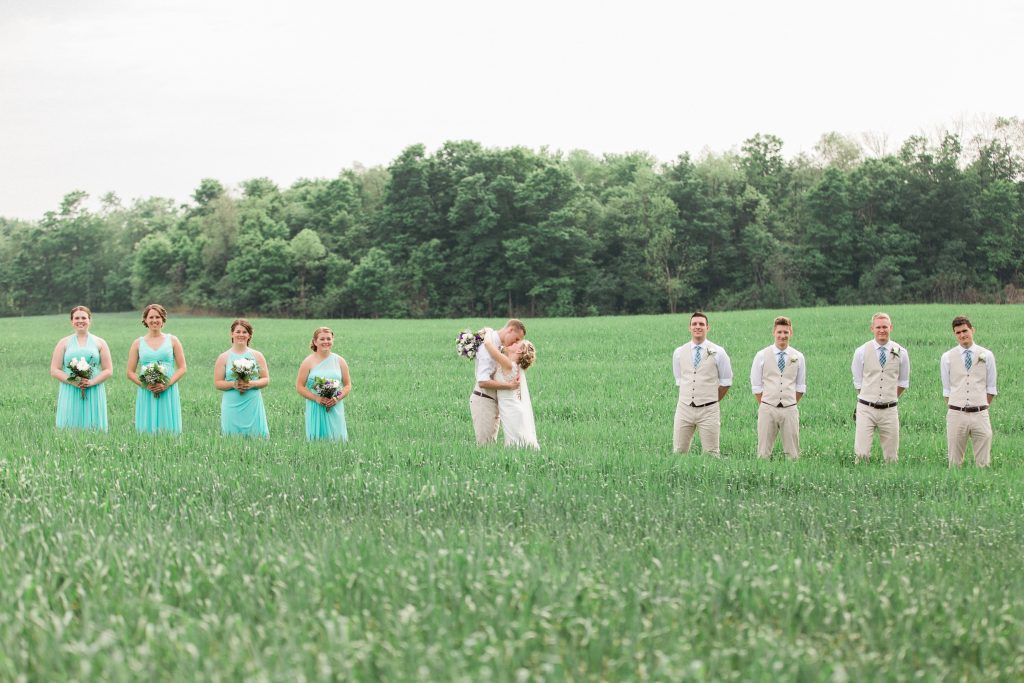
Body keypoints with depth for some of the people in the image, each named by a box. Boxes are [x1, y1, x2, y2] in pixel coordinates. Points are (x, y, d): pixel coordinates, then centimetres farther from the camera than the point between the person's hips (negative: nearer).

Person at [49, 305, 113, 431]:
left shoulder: (99, 343, 10)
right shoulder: (64, 343, 9)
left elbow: (108, 371, 6)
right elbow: (54, 371, 4)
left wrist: (92, 382, -11)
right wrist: (72, 381, -12)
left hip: (94, 395, 0)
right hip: (70, 394, 0)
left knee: (93, 429, -3)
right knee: (70, 429, -5)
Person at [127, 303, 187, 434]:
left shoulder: (172, 340, 7)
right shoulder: (138, 343, 9)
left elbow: (183, 368, 5)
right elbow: (130, 372, 8)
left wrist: (167, 384, -10)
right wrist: (145, 384, -10)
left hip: (168, 393, 0)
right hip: (146, 394, 0)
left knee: (169, 430, -2)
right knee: (147, 430, -2)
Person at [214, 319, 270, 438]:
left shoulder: (257, 356, 7)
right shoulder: (224, 357, 4)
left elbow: (266, 379, 8)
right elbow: (217, 383, 3)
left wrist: (252, 384, -11)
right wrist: (233, 384, -14)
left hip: (253, 406, 1)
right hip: (232, 406, -1)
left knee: (256, 436, -4)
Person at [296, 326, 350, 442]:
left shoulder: (339, 361, 6)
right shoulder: (308, 362, -1)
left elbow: (348, 385, 10)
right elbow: (299, 386, -1)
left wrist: (338, 398, -9)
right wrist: (316, 398, -14)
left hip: (335, 409, 2)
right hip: (315, 410, -2)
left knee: (337, 438, -2)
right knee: (317, 438, -3)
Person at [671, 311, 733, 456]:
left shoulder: (718, 353, -1)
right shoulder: (679, 353, 6)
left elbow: (726, 381, 6)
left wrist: (713, 400, 10)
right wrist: (689, 397, 13)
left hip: (708, 410, -2)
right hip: (684, 408, 2)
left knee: (711, 453, 0)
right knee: (678, 452, 0)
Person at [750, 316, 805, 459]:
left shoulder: (798, 357, 6)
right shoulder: (762, 356, 1)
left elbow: (800, 387, 13)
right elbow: (756, 385, 5)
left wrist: (791, 404, 8)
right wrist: (763, 405, 3)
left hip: (790, 410, 1)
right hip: (767, 409, -1)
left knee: (793, 453, 3)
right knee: (764, 453, -1)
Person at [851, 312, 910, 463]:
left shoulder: (901, 353, 3)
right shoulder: (861, 352, 0)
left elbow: (903, 382, 15)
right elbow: (858, 381, 9)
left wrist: (891, 398, 13)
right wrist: (869, 399, 9)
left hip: (889, 410, 1)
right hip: (866, 409, -1)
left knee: (891, 457, 4)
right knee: (861, 454, -12)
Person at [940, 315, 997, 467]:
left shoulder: (986, 355, 5)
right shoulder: (947, 357, 4)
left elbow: (991, 387, 10)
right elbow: (946, 389, 9)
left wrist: (983, 408, 8)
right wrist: (954, 409, 6)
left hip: (980, 415, 0)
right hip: (956, 414, 0)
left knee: (983, 462, -1)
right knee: (955, 462, 3)